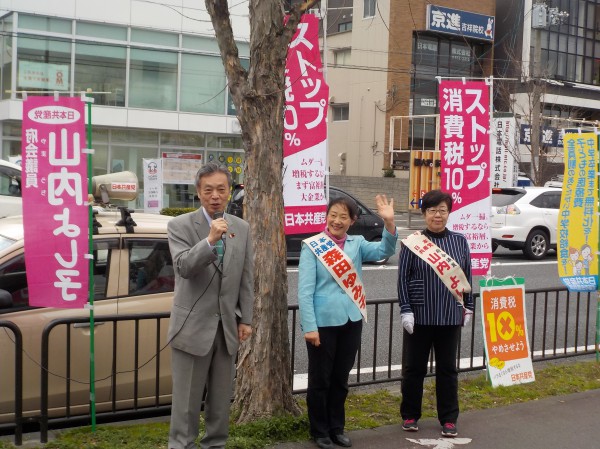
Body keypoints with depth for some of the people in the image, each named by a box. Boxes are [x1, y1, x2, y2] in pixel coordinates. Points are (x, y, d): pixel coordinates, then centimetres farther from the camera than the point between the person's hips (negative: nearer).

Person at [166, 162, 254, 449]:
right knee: (186, 399, 1)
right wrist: (210, 240, -31)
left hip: (227, 326, 4)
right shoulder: (180, 225, -5)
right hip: (193, 325, -4)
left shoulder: (242, 228, 7)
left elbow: (247, 279, 9)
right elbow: (183, 267, -19)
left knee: (221, 397, 13)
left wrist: (246, 319, 6)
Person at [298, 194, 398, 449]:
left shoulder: (357, 244, 5)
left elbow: (385, 251, -12)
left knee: (341, 379, 15)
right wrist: (310, 327, -17)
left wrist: (389, 223, -27)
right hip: (323, 322, -4)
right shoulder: (312, 246, -7)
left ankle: (337, 428, 28)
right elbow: (305, 290, -11)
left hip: (351, 321, 4)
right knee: (320, 379, 7)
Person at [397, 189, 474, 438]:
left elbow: (467, 276, 11)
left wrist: (468, 306, 11)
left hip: (450, 316, 2)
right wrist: (406, 310, -10)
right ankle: (410, 415, 24)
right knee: (414, 368, 8)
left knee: (448, 369, 10)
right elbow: (403, 278, -5)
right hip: (420, 315, -2)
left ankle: (449, 420, 20)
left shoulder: (459, 241, 4)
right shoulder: (413, 242, -5)